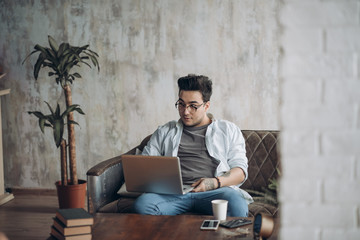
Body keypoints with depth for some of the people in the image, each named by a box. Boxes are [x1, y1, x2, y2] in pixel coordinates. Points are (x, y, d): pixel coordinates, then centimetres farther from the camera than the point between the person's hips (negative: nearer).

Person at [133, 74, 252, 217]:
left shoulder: (228, 130, 20)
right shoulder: (165, 132, 25)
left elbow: (240, 170, 10)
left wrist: (215, 182, -10)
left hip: (215, 192, -2)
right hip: (173, 193, 2)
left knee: (237, 205, -37)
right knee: (142, 204, -31)